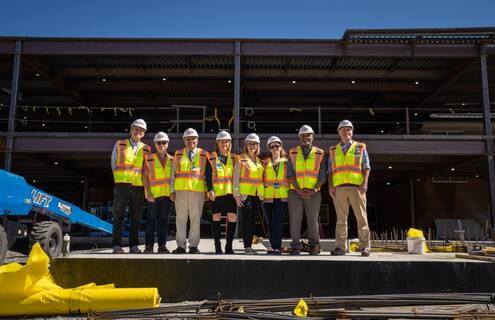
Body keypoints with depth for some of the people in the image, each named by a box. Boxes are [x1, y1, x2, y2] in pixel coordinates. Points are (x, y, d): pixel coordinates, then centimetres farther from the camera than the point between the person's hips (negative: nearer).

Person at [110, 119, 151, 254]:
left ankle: (133, 245, 9)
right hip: (122, 184, -1)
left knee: (136, 217, 3)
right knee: (119, 215, -3)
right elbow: (113, 163, 12)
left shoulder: (146, 149, 11)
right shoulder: (119, 144, 10)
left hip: (138, 186, 1)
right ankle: (116, 245, 1)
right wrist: (119, 179, 8)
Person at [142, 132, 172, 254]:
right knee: (151, 219, -2)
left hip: (167, 193, 3)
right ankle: (149, 245, 4)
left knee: (164, 219, 5)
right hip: (153, 193, -3)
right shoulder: (149, 159, 3)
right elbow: (145, 177, -1)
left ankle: (162, 245, 10)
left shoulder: (171, 160, 11)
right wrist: (148, 192, -10)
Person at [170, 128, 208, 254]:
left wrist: (207, 191, 3)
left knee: (195, 218, 0)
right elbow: (173, 173, 13)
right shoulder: (178, 155, 13)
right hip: (181, 189, 1)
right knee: (181, 218, 1)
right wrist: (172, 190, 6)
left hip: (198, 190, -1)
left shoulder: (204, 155, 10)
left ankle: (193, 245, 8)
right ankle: (181, 245, 8)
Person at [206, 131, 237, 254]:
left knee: (232, 217, -4)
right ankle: (217, 246, 14)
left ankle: (229, 245, 7)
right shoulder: (211, 158, 3)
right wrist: (210, 190, -13)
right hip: (216, 192, -2)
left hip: (231, 192, 2)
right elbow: (208, 175, -2)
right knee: (216, 217, 5)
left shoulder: (233, 157, 11)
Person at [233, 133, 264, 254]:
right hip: (245, 194, -5)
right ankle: (247, 246, -2)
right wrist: (237, 194, -10)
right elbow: (236, 178, -3)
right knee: (247, 220, -6)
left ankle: (250, 245, 14)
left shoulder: (260, 161, 15)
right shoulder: (241, 159, 0)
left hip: (257, 195, 5)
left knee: (253, 221, 7)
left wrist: (263, 194, 11)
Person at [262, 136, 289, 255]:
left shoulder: (287, 162, 10)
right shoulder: (265, 163, 13)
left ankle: (277, 247, -8)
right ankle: (273, 246, 16)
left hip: (282, 196, -2)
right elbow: (261, 179, 14)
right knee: (269, 223, 5)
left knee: (277, 221, -13)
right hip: (268, 196, 2)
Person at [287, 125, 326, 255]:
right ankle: (295, 246, 5)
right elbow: (290, 174, 1)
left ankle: (314, 246, 13)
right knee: (295, 219, -2)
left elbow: (323, 176, 3)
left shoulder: (320, 154, 7)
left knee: (313, 219, 4)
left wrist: (314, 190, -12)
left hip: (313, 193, 0)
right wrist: (299, 190, -11)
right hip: (295, 192, 0)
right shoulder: (292, 153, 8)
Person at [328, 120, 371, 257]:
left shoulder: (360, 148, 13)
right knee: (341, 219, 2)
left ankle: (365, 247, 1)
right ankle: (340, 247, 5)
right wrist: (330, 186, 0)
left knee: (361, 217, -4)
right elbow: (330, 171, 14)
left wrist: (365, 183, -8)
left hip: (356, 187, -2)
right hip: (339, 187, 2)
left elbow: (366, 168, 6)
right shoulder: (333, 151, 18)